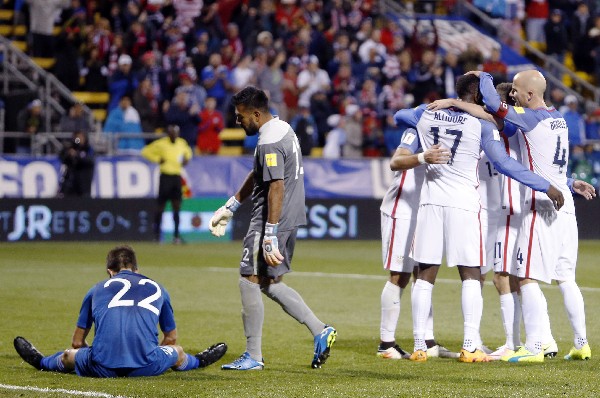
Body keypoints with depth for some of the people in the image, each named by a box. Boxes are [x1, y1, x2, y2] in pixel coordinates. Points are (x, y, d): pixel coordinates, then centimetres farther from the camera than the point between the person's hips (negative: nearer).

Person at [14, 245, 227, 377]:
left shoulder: (98, 289, 21)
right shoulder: (157, 288, 24)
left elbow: (77, 342, 27)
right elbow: (171, 338, 35)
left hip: (103, 367, -1)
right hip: (146, 366, 1)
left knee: (69, 355, 31)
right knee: (177, 351, 33)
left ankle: (42, 362, 58)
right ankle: (197, 362, 62)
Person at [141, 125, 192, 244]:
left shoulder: (182, 143, 9)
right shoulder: (161, 144, -7)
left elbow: (188, 151, 30)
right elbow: (146, 151, -3)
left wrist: (186, 158, 9)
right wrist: (157, 159, -10)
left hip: (177, 176, 4)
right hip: (166, 176, -4)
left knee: (177, 206, 0)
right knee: (161, 206, 1)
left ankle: (176, 235, 2)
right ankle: (156, 233, 12)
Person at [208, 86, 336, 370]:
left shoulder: (269, 143, -19)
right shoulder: (282, 129, 14)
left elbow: (276, 189, -25)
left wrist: (270, 235, -26)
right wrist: (230, 207, 27)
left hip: (271, 221, -10)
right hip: (291, 219, 10)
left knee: (250, 281, -1)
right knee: (270, 283, 16)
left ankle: (253, 356, 3)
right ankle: (320, 330, 9)